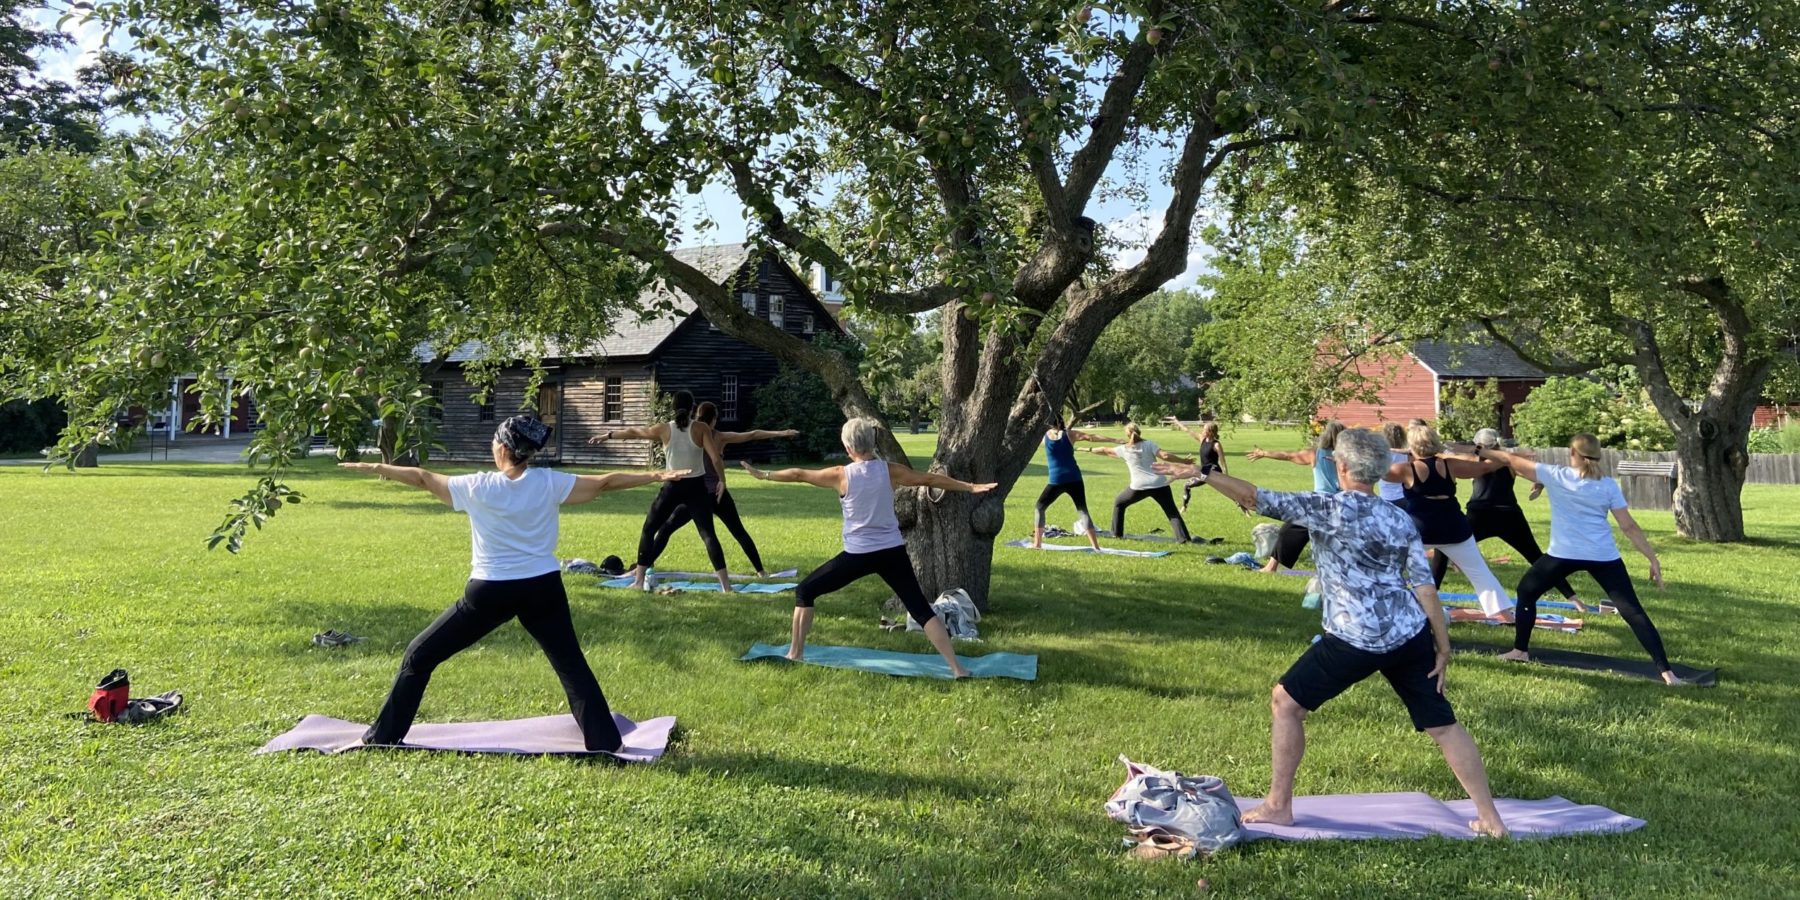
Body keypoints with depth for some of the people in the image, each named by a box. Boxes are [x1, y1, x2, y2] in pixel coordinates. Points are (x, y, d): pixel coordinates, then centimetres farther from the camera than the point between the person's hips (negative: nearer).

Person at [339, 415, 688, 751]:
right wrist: (655, 476, 8)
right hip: (543, 588, 2)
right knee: (572, 666, 13)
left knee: (419, 656, 14)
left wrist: (377, 468, 18)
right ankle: (605, 742, 10)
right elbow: (604, 483, 0)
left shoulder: (477, 487, -7)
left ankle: (384, 736, 19)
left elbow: (423, 478, 3)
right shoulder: (549, 482, -4)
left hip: (491, 593, -2)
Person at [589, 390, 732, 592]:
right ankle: (725, 584, -8)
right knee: (708, 534, -1)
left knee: (648, 530, 15)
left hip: (673, 487, 0)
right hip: (696, 487, 0)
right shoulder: (701, 429, -7)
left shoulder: (664, 429, -3)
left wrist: (607, 435, 25)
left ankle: (639, 580, 14)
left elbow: (633, 432, 11)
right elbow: (716, 458, -13)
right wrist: (722, 480, 2)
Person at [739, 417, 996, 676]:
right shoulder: (890, 471, -3)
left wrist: (763, 475, 17)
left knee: (805, 591, 16)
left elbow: (799, 475, 3)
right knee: (921, 609, 6)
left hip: (858, 555, -2)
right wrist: (970, 486, 14)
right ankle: (956, 667, 0)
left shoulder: (841, 475, -8)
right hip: (892, 552, 3)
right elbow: (930, 479, 4)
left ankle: (795, 654, 19)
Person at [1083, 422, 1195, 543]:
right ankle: (1182, 537, -14)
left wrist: (1090, 449, 40)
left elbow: (1105, 450, 23)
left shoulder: (1124, 449, 8)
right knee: (1172, 512, 4)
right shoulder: (1149, 444, 6)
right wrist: (1184, 461, -1)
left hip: (1139, 486, 0)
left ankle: (1117, 533, 24)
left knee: (1118, 503, 24)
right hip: (1159, 484, 0)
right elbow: (1165, 456, -8)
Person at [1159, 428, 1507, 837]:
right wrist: (1443, 647, 8)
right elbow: (1424, 586, 5)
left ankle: (1278, 806, 15)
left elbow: (1262, 500, -11)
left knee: (1285, 702, 10)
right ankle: (1490, 818, 22)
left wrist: (1201, 474, -5)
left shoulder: (1331, 509, -7)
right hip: (1411, 635, 6)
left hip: (1356, 641, -6)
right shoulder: (1401, 520, 9)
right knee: (1443, 724, 17)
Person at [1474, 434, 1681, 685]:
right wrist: (1653, 558, 7)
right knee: (1632, 611, 1)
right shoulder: (1608, 484, 5)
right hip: (1604, 556, 2)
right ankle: (1665, 671, -5)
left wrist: (1481, 452, 24)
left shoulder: (1555, 476, 1)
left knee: (1526, 591, 21)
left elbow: (1512, 459, 9)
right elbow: (1629, 526, 2)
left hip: (1564, 554, -2)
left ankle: (1520, 651, 23)